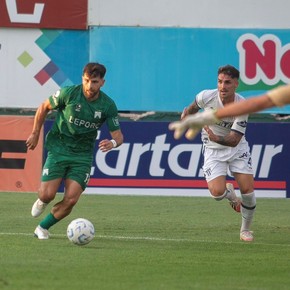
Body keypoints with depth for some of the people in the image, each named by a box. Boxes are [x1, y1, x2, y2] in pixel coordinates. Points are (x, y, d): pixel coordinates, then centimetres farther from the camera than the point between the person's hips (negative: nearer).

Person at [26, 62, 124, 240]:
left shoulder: (108, 105, -9)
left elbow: (118, 135, -3)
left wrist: (113, 143, -27)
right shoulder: (68, 93, -12)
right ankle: (42, 202, 27)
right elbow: (44, 107, 4)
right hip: (59, 149, -1)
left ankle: (43, 228, 11)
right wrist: (35, 134, 7)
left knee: (71, 200, -12)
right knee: (47, 195, -13)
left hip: (83, 155, 1)